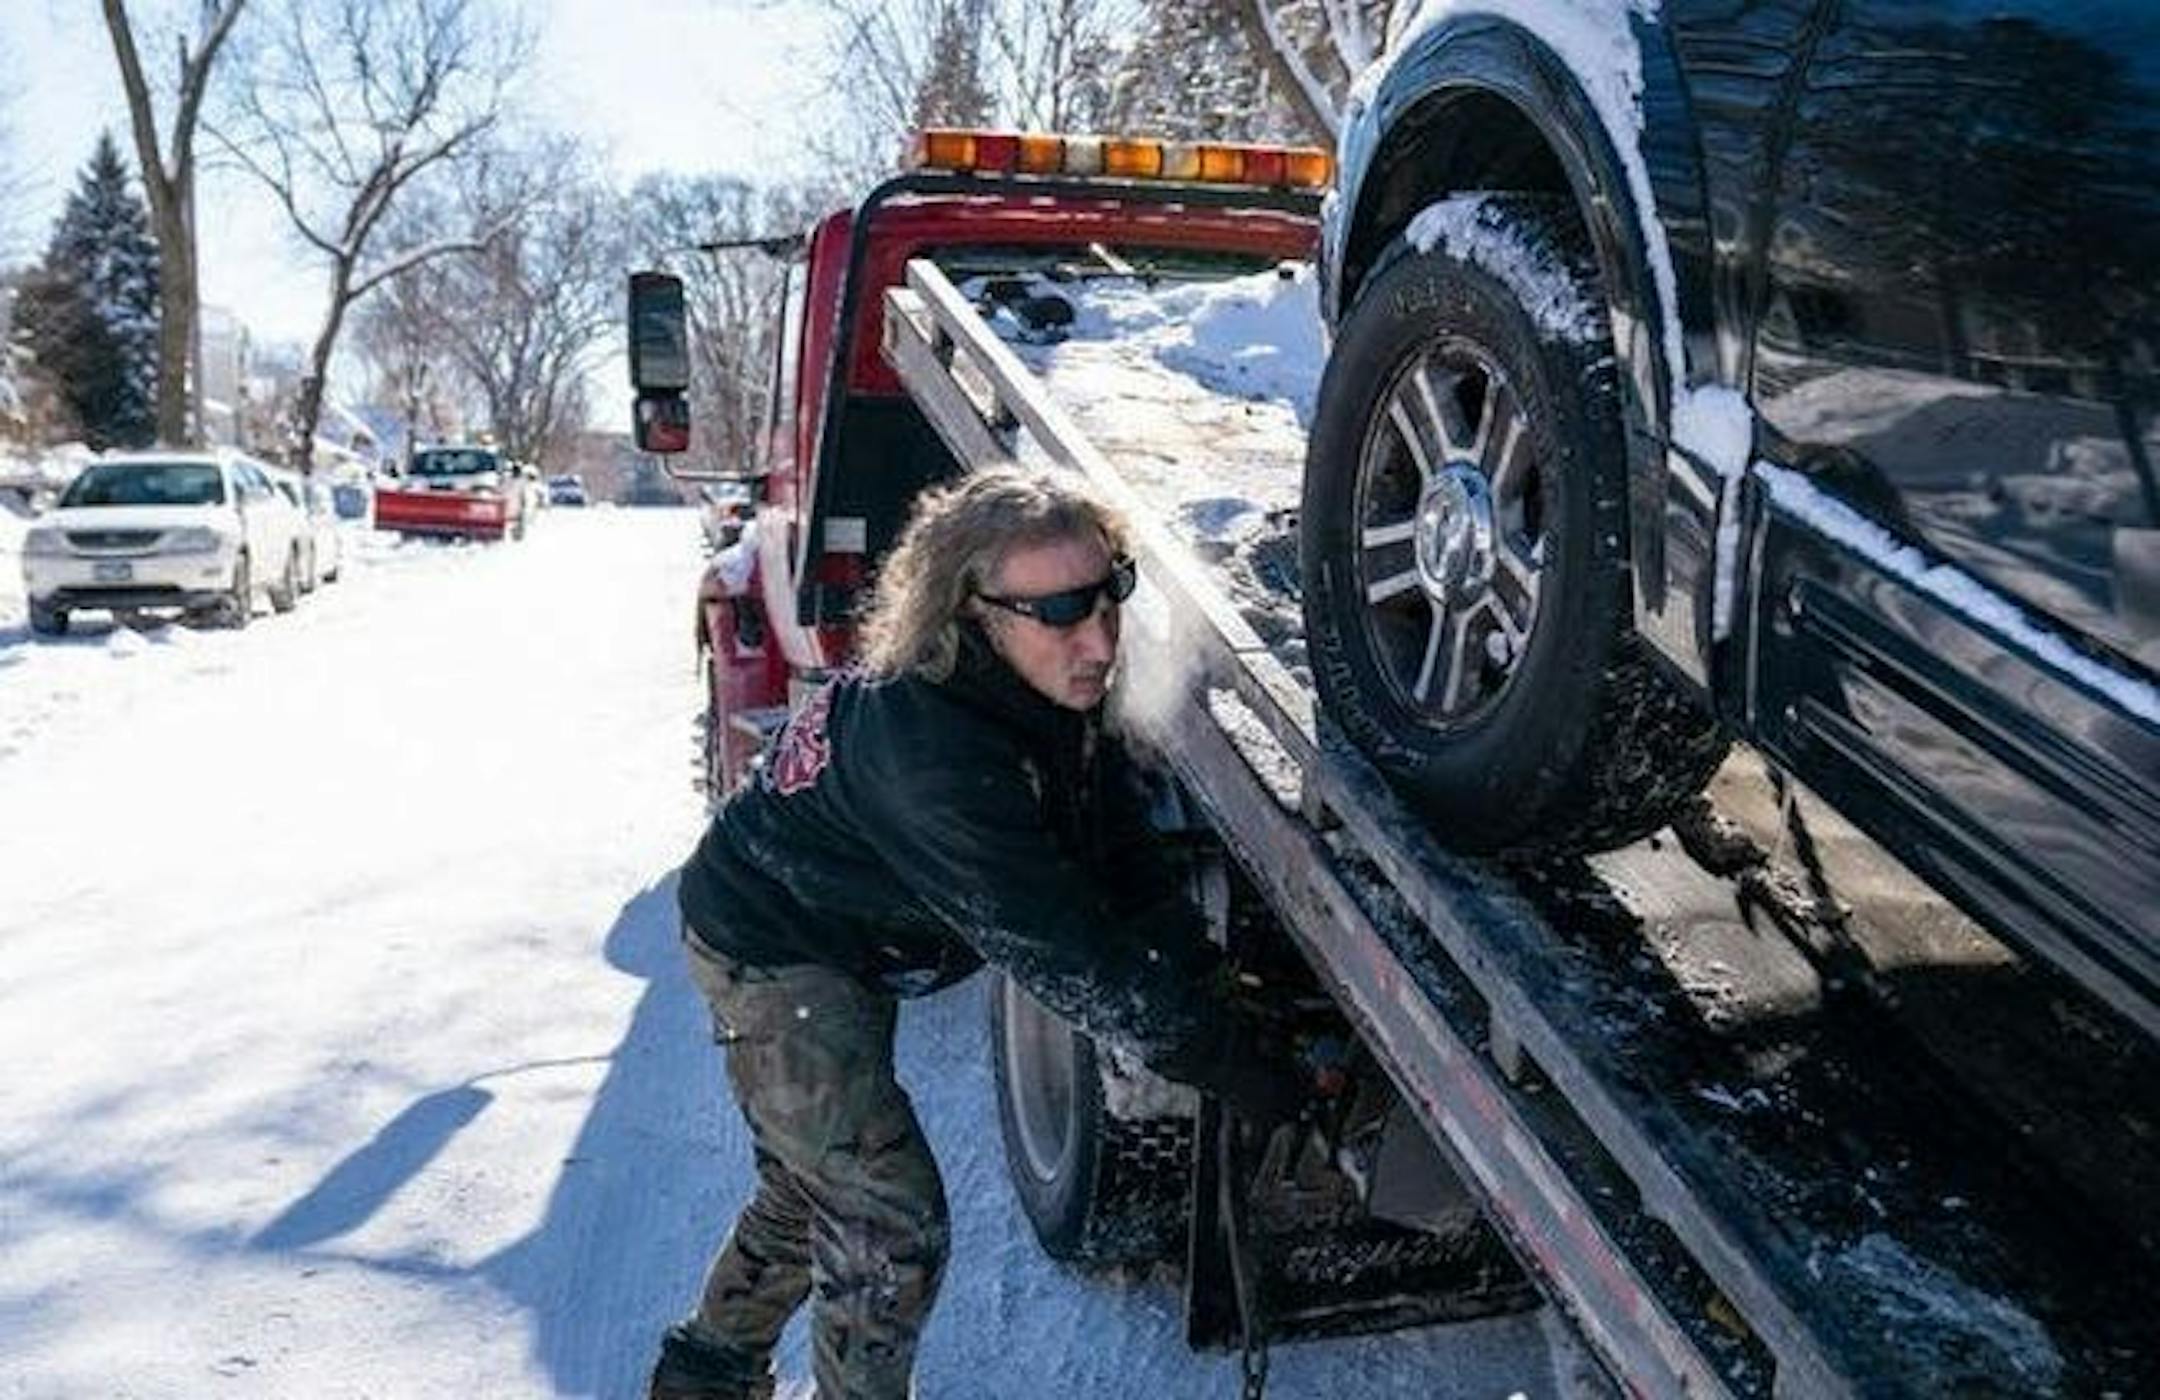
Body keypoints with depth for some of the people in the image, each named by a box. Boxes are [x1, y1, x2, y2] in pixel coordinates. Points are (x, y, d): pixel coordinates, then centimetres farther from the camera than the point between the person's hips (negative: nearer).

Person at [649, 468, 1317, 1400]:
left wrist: (1222, 999, -18)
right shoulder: (928, 749, -40)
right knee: (891, 1227, -8)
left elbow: (1129, 875, -9)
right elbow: (1060, 955, -38)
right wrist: (1249, 1075, -32)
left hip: (855, 953, 9)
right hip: (771, 953, -9)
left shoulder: (1056, 695, -13)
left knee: (811, 1187, 24)